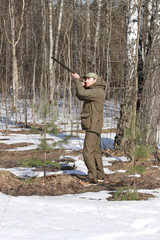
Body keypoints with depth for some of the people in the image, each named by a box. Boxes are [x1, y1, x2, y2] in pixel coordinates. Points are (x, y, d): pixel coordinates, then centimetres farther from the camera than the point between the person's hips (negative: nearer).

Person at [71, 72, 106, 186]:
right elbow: (80, 96, 18)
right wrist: (81, 84, 2)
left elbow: (82, 94, -27)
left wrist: (77, 80, -15)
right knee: (96, 152, 17)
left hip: (93, 125, -11)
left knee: (88, 152, -13)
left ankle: (92, 179, -13)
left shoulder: (98, 92, -17)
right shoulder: (92, 90, 14)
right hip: (91, 125, 11)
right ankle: (100, 176, 26)